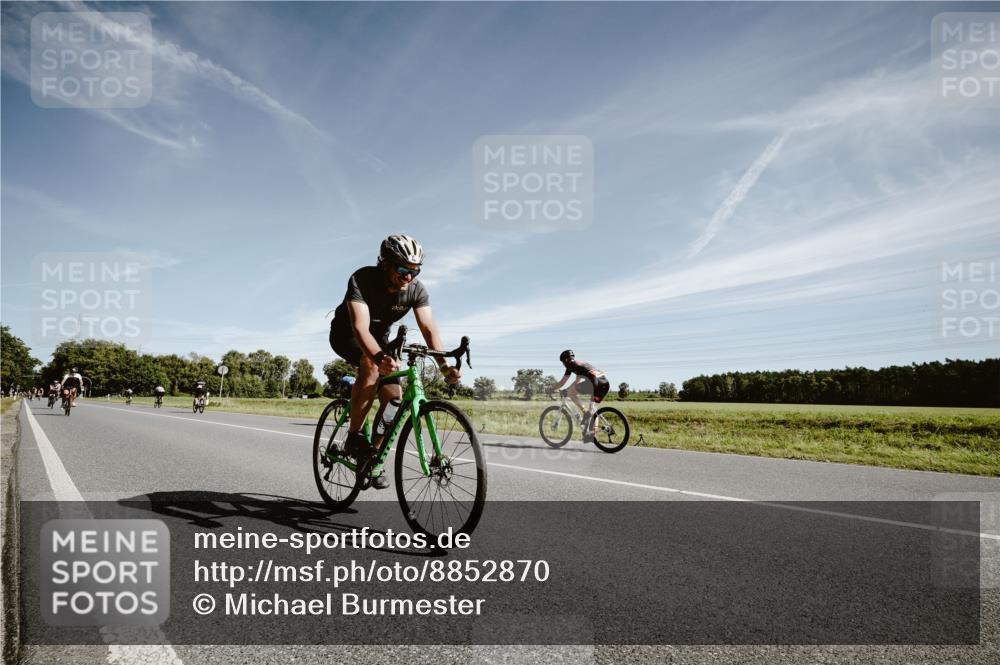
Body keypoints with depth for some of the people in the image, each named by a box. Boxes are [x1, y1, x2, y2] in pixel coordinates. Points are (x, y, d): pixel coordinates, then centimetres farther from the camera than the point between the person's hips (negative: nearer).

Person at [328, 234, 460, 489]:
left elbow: (429, 329, -30)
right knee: (371, 365, -37)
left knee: (393, 397, -12)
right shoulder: (362, 279, -34)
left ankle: (373, 455, 10)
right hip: (346, 333, -4)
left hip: (379, 336, 5)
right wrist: (379, 357, -65)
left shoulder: (416, 290, -21)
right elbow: (360, 327, -46)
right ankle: (354, 437, -22)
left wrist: (444, 365, -47)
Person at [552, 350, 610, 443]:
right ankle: (592, 434, 17)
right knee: (593, 407, 19)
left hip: (596, 382, -9)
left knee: (571, 392, 2)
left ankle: (585, 411, 0)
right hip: (606, 384, 9)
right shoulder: (581, 363, 32)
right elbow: (578, 382, 44)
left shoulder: (571, 365, 8)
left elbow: (562, 382, 9)